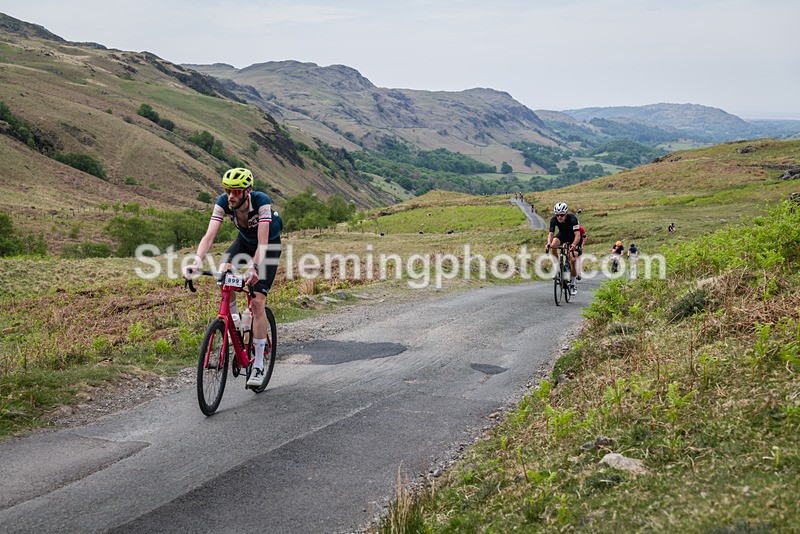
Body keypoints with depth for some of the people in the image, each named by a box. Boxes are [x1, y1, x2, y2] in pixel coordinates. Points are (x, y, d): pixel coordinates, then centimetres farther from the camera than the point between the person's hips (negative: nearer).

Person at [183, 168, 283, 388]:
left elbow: (262, 242, -42)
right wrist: (196, 263, -48)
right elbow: (209, 235, -32)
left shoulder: (261, 201, -36)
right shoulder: (223, 202, -25)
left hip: (269, 244, -4)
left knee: (257, 302, -14)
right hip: (244, 240, 4)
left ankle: (259, 366, -5)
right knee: (223, 272, -29)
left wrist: (253, 267, -60)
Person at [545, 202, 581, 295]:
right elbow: (551, 233, -33)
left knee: (572, 260, -13)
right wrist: (548, 243, -54)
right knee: (553, 246, -31)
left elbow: (577, 235, -42)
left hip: (572, 237, -3)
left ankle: (572, 284, 3)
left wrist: (574, 244, -61)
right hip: (562, 235, 3)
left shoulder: (572, 219, -36)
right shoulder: (553, 219, -27)